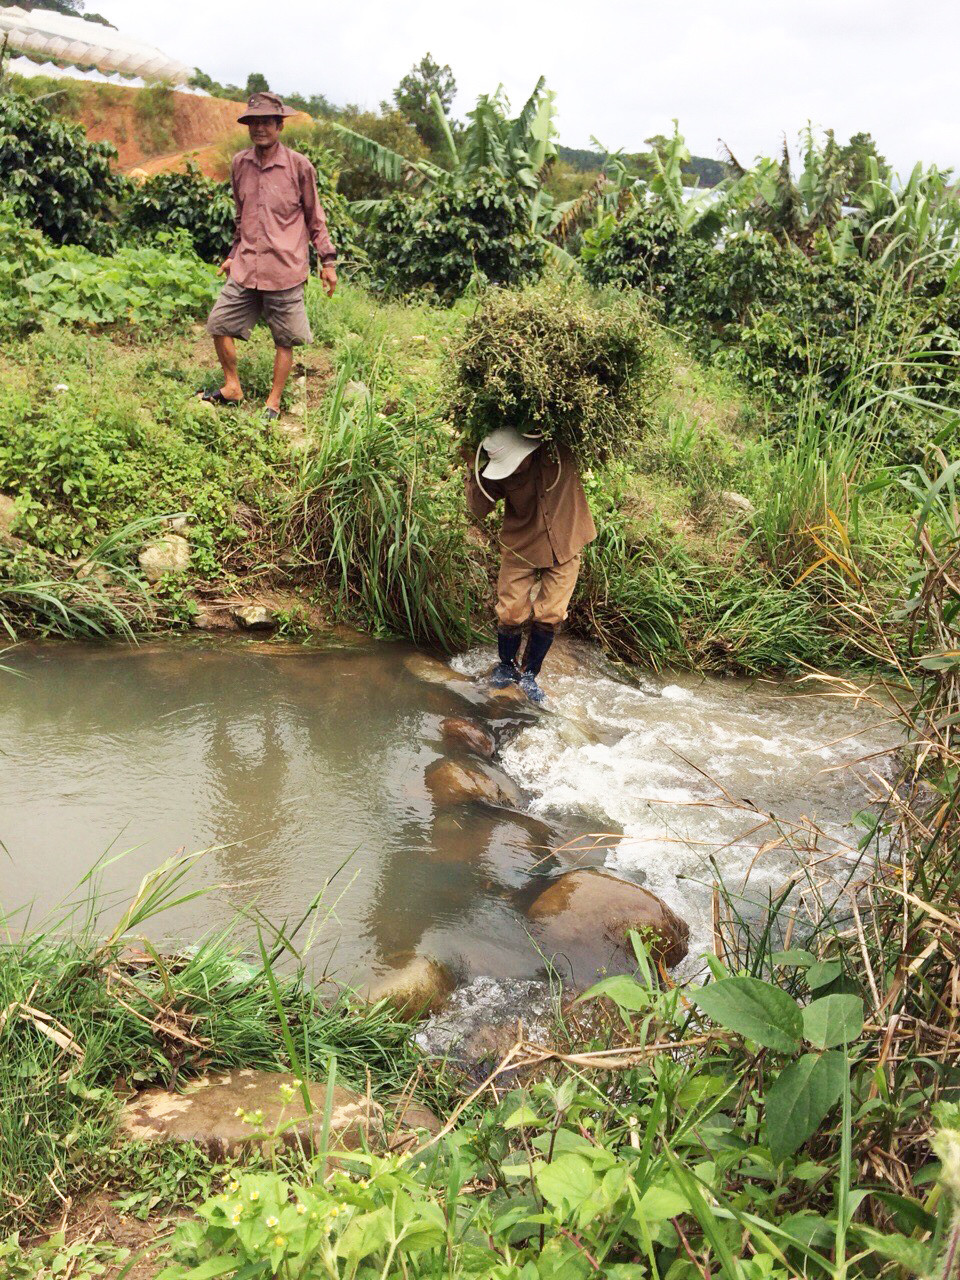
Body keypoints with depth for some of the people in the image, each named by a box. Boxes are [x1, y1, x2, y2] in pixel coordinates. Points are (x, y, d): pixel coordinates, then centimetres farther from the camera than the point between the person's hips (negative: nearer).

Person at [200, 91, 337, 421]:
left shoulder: (298, 166, -5)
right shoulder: (240, 164, 7)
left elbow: (315, 217, 3)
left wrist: (328, 261, 2)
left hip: (285, 267, -4)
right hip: (246, 266, 4)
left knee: (285, 339, 3)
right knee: (219, 323, 3)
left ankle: (273, 401, 16)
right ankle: (232, 388, 19)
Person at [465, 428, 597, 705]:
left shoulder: (561, 452, -18)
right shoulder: (501, 473, -14)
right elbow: (479, 508, -17)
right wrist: (473, 471, -27)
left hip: (563, 549, 0)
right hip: (520, 547, 1)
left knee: (549, 615, 2)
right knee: (511, 612, 1)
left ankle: (529, 674, 22)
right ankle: (506, 666, 29)